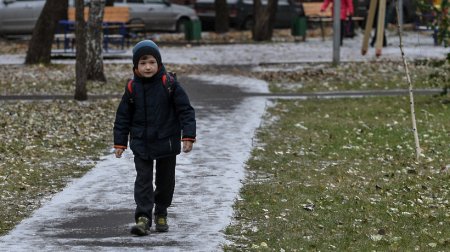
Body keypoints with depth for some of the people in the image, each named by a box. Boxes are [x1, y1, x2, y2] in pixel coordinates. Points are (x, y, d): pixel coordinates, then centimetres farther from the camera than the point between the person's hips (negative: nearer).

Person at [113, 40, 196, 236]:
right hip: (141, 144, 1)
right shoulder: (132, 88, -3)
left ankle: (161, 214, 28)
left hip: (166, 142, -1)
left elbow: (185, 110, -6)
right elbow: (123, 117, 6)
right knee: (143, 180, -7)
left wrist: (188, 136, -12)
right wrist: (119, 142, 4)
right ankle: (143, 218, -10)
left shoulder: (169, 84, -9)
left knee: (165, 181, 11)